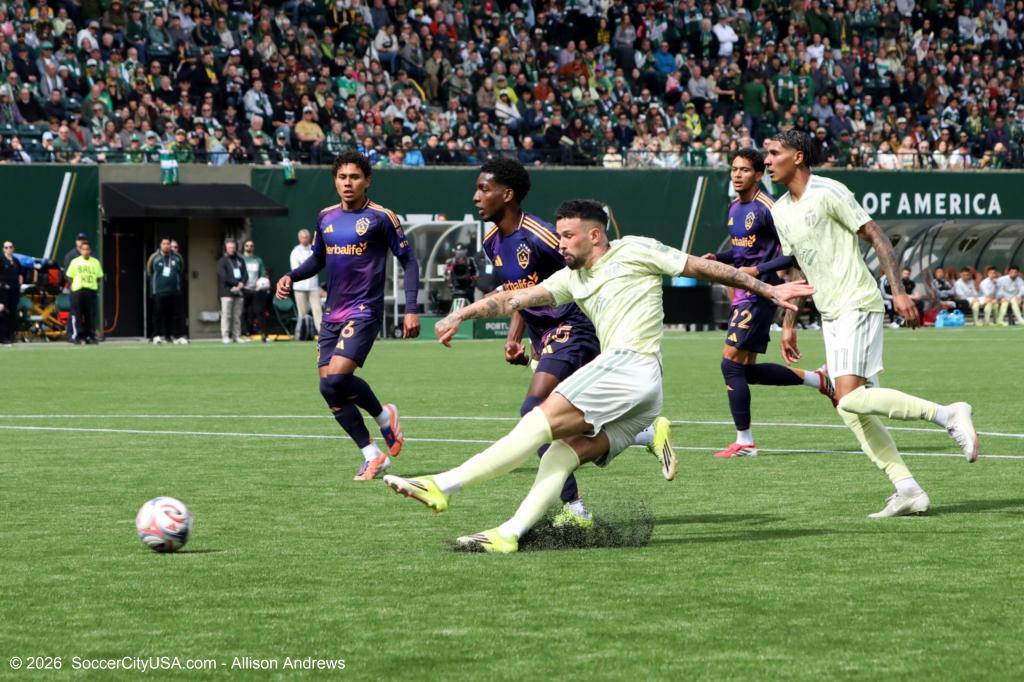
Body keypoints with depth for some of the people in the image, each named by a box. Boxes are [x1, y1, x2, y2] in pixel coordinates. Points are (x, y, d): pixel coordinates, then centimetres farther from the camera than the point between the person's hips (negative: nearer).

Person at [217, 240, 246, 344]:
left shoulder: (240, 261, 18)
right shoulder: (222, 261, 2)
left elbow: (244, 275, 13)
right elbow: (224, 277, -8)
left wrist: (241, 285, -6)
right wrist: (237, 283, -10)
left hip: (238, 292, 5)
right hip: (227, 292, -5)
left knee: (237, 316, 4)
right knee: (226, 315, -8)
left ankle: (237, 336, 7)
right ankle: (225, 336, -8)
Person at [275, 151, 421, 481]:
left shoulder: (381, 218, -6)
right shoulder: (326, 218, 11)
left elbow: (408, 261, -3)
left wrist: (411, 310, -10)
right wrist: (290, 277, 3)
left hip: (364, 313, -7)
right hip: (332, 314, 7)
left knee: (336, 379, -22)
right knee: (330, 388, 0)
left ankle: (384, 415, 6)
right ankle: (373, 456, 9)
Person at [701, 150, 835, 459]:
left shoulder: (766, 209, -14)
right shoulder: (735, 208, 13)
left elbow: (792, 254, -15)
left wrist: (758, 270, -21)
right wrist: (717, 257, 8)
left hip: (760, 294, -9)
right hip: (743, 294, 9)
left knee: (731, 362, -11)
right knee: (748, 370, 10)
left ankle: (744, 442, -4)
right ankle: (817, 379, 26)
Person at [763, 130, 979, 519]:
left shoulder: (828, 193, -10)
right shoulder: (780, 212, 14)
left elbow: (876, 237, -11)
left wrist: (898, 291, -18)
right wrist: (789, 325, 21)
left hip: (857, 306, -8)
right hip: (829, 315, 8)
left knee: (850, 397, -22)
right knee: (851, 410, 0)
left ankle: (948, 415, -15)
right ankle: (907, 490, 1)